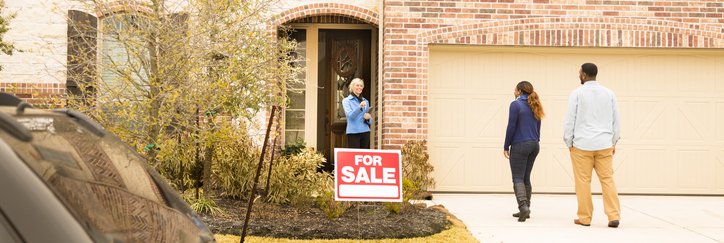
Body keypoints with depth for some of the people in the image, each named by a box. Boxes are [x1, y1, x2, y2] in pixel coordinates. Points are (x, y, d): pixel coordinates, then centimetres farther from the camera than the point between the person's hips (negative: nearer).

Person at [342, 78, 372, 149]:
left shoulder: (365, 101, 17)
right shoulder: (346, 100, 5)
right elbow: (350, 115, -12)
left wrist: (368, 118, -5)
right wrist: (359, 107, -27)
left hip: (365, 132, 4)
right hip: (353, 132, -4)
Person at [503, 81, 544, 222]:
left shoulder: (516, 104, -9)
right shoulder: (535, 106, 13)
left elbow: (511, 127, -12)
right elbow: (538, 128, 16)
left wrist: (506, 146, -5)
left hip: (520, 145, -7)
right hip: (534, 145, 7)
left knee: (518, 178, -5)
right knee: (526, 178, 13)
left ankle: (523, 207, -21)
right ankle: (525, 210, 14)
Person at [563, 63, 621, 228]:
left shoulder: (577, 93, -4)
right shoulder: (609, 93, 7)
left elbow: (570, 120, -3)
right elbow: (616, 120, 11)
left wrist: (568, 142, 6)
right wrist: (614, 141, 19)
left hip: (582, 145, -3)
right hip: (604, 145, 3)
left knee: (583, 181, 2)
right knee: (607, 179, 5)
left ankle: (584, 218, 5)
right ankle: (614, 216, 0)